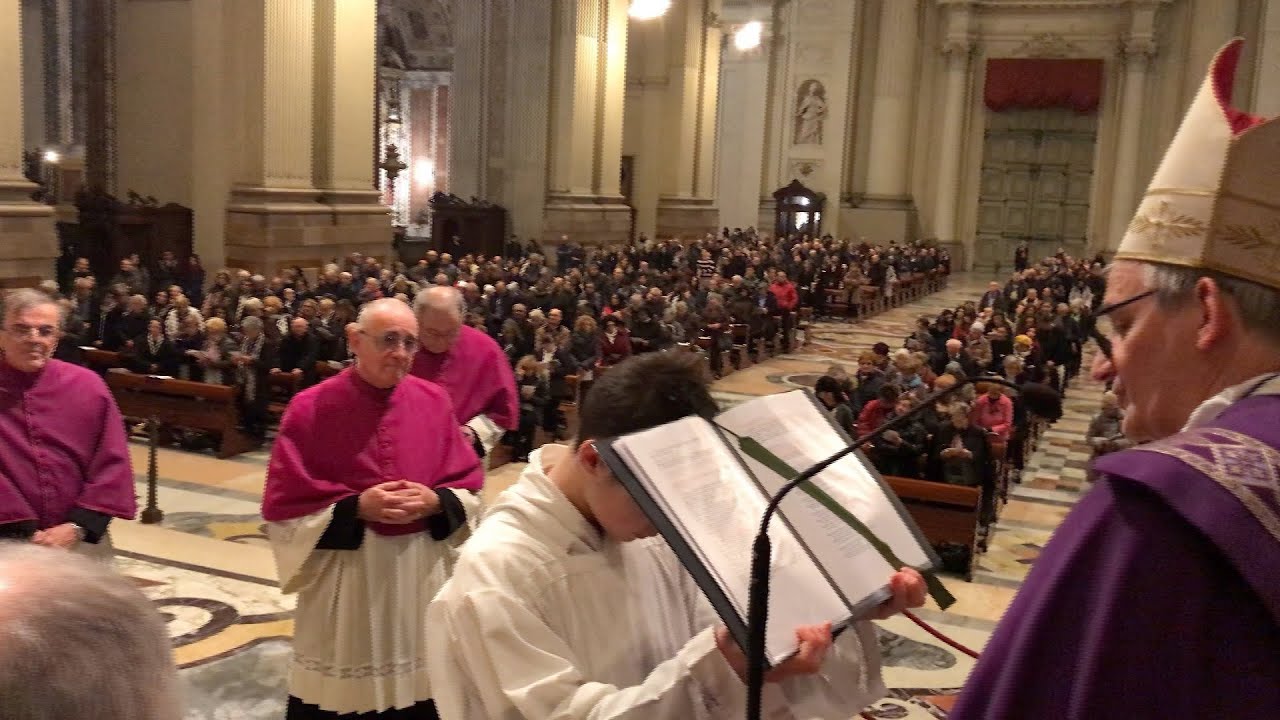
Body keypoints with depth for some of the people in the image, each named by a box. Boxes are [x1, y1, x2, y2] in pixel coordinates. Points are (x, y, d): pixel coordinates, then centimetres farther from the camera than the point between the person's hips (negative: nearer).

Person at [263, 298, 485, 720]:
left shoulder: (434, 402, 2)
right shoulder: (311, 409, -8)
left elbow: (470, 485, 7)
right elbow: (284, 505, -7)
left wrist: (435, 502, -14)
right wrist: (356, 507, -18)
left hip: (422, 575, 3)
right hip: (344, 579, -3)